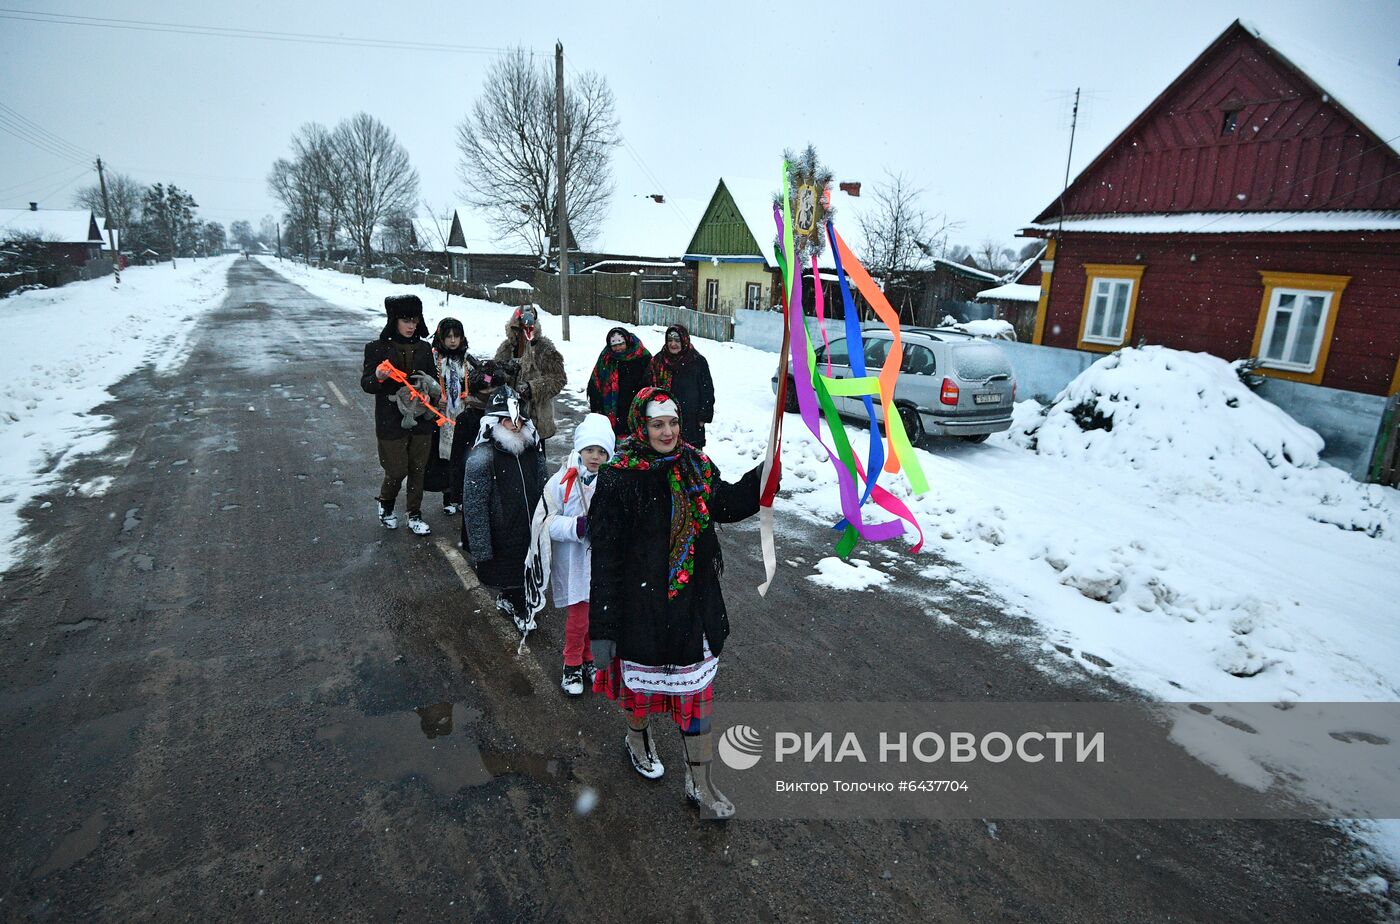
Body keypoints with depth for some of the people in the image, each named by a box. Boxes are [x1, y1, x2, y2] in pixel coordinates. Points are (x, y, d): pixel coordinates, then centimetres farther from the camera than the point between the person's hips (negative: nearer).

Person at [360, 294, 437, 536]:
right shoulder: (377, 348, -6)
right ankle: (385, 504, 32)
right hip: (391, 421, -3)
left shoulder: (424, 348, 5)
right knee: (397, 470, 2)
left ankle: (415, 515, 25)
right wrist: (378, 377, -28)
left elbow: (433, 379, 13)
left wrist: (428, 384, -10)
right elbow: (366, 384, -5)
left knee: (418, 469, 10)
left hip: (421, 419, 4)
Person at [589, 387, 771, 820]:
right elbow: (606, 560, -16)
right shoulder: (619, 479, -17)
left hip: (694, 605, 4)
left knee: (697, 689, 13)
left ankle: (700, 783, 30)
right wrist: (602, 630, -15)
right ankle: (638, 737, 52)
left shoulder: (694, 466, -2)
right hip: (641, 605, -4)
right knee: (641, 677, 20)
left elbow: (728, 505, 9)